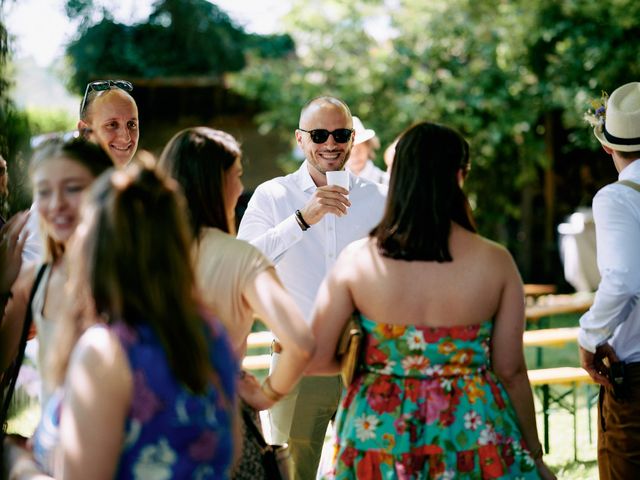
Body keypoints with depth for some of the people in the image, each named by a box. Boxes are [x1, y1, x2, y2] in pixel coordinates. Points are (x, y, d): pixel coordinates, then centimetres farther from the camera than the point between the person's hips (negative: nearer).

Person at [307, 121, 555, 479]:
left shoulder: (357, 259, -7)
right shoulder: (495, 262, -8)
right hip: (471, 435, 0)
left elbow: (314, 359, -5)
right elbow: (511, 372, -3)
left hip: (380, 433, 1)